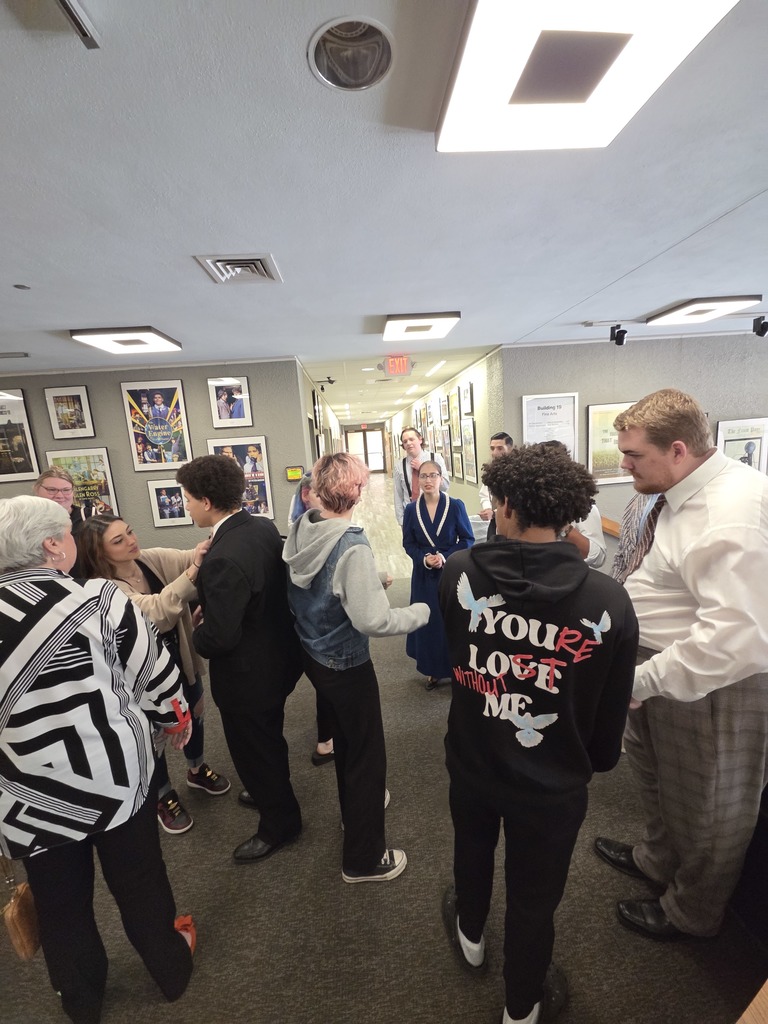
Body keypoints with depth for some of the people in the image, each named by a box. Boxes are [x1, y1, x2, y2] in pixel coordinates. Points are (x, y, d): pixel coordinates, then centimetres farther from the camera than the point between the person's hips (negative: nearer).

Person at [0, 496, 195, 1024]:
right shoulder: (100, 599, -17)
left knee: (60, 903, 27)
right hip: (115, 776, -2)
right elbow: (156, 674, -10)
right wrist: (177, 721, 8)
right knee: (140, 882, 23)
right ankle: (172, 969, 47)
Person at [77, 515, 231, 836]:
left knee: (193, 716, 24)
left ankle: (197, 770, 53)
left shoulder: (154, 558, -10)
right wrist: (192, 570, -55)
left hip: (181, 657, 5)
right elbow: (154, 610, -42)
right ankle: (164, 796, 45)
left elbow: (193, 559, -19)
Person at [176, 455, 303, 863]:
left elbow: (218, 637, -30)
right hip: (278, 657, 9)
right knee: (268, 738, 32)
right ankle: (273, 792, 58)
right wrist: (210, 607, 2)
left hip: (248, 675, -9)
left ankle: (279, 823, 43)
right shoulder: (265, 527, -7)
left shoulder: (224, 559, -34)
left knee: (254, 750, 18)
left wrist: (198, 633, -8)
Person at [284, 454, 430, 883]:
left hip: (313, 655, 8)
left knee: (345, 737, 30)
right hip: (347, 666, -7)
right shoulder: (353, 547, -30)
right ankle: (364, 859, 34)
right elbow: (373, 621, -31)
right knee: (368, 752, 14)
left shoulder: (300, 530, -8)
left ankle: (355, 806, 56)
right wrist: (421, 612, -15)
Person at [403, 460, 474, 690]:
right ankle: (433, 670, 27)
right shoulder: (411, 509, -2)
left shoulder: (455, 506, -8)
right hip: (424, 575, 2)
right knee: (428, 621, 9)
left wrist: (445, 557, -17)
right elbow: (408, 543, 3)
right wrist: (424, 559, -16)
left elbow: (468, 539, -5)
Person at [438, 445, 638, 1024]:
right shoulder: (609, 601, -24)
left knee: (472, 853, 33)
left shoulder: (459, 574, -24)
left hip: (471, 763, 2)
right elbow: (611, 715, -10)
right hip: (553, 783, -1)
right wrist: (597, 762, 12)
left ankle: (470, 936, 64)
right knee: (534, 898, 27)